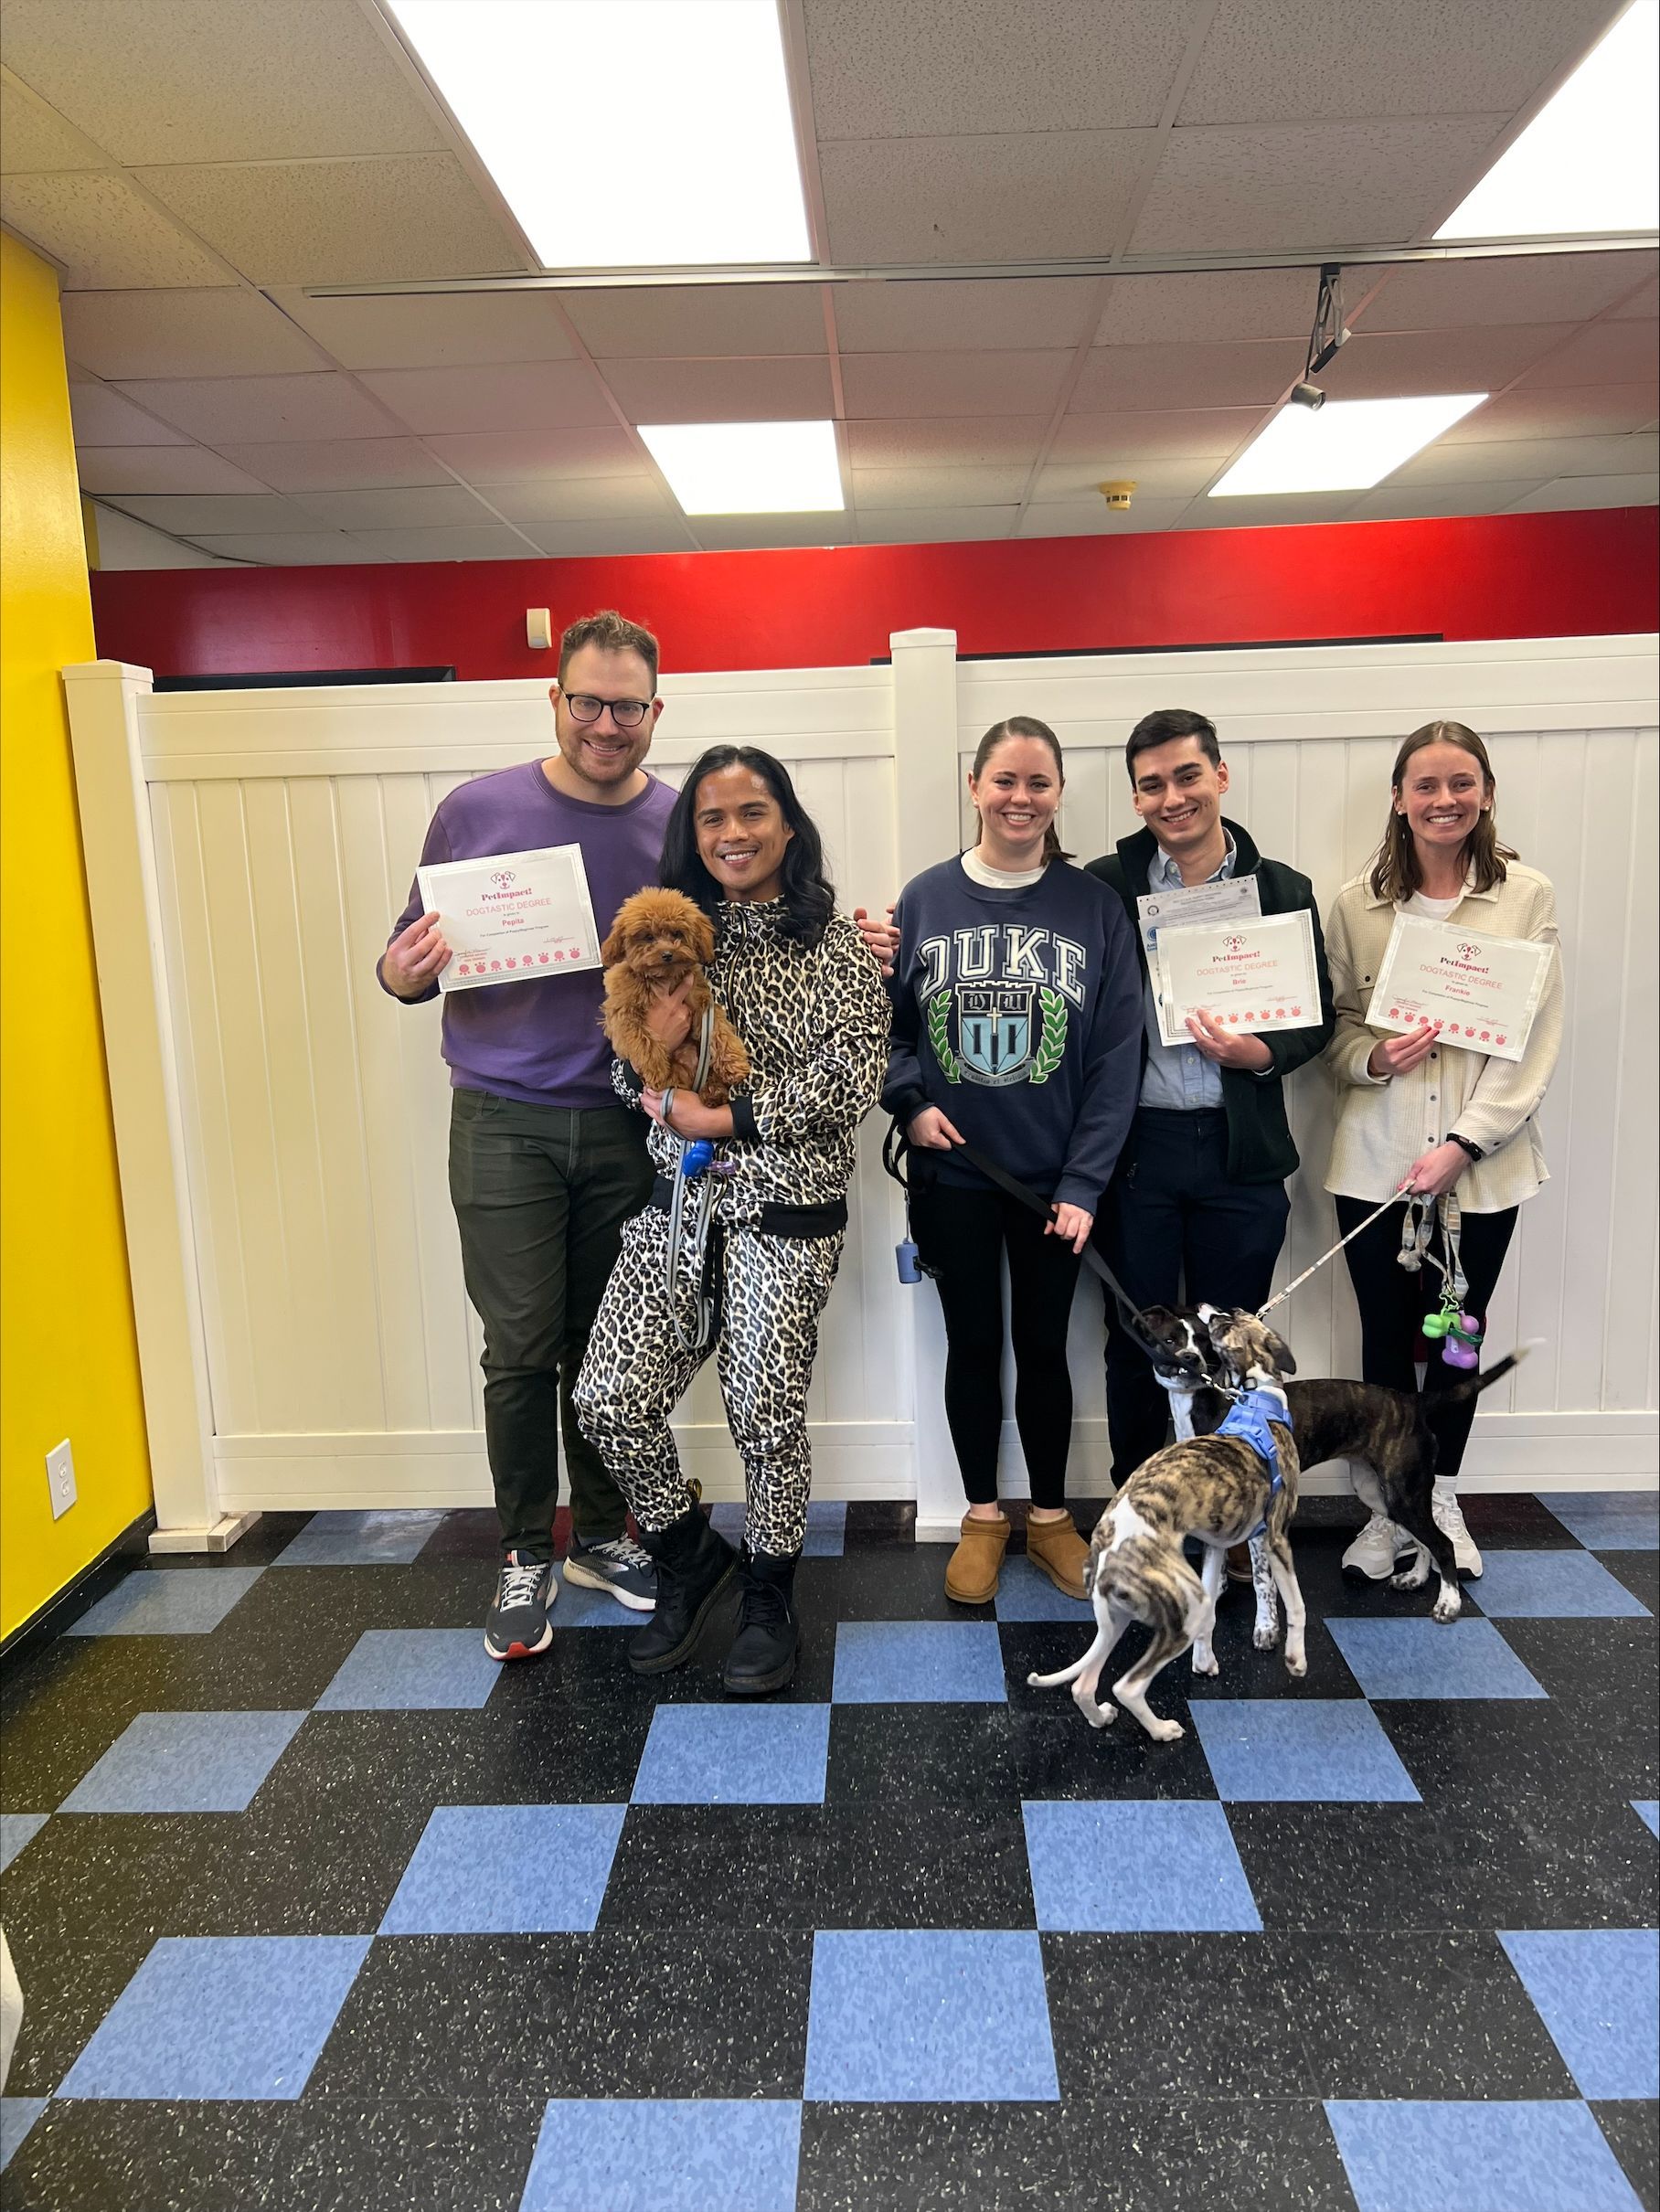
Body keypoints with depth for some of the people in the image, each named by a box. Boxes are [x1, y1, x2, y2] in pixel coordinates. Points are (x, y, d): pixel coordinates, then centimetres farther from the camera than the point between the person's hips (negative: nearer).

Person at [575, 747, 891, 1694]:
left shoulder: (836, 944, -5)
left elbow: (852, 1085, -13)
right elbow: (633, 1078, 12)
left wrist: (719, 1117, -14)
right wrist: (654, 1045, -12)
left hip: (787, 1211, -4)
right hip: (679, 1201, 4)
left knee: (766, 1414, 3)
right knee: (612, 1402, -2)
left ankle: (770, 1598, 29)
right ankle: (692, 1558, 26)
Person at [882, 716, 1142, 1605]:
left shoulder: (1094, 907, -4)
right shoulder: (924, 899, -2)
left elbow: (1116, 1054, -5)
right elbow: (883, 1020, 5)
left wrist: (1084, 1182, -10)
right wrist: (909, 1099, -13)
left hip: (1051, 1177, 0)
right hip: (950, 1174, 1)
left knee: (1043, 1346, 12)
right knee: (972, 1345, 13)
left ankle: (1050, 1517, 31)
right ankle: (982, 1517, 30)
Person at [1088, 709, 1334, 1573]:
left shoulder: (1283, 889, 1)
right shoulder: (1105, 886, -2)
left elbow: (1317, 1018, 6)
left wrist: (1257, 1053, -13)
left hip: (1240, 1150, 1)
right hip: (1134, 1146, -1)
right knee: (1135, 1343, 11)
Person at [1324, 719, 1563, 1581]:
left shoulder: (1528, 897, -2)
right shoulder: (1358, 902, 1)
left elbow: (1535, 1040, -5)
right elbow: (1333, 1025, 5)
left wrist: (1464, 1143, -14)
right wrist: (1374, 1058, -17)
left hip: (1483, 1163, 0)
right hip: (1376, 1160, 0)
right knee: (1387, 1338, 9)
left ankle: (1441, 1500, 33)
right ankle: (1385, 1507, 26)